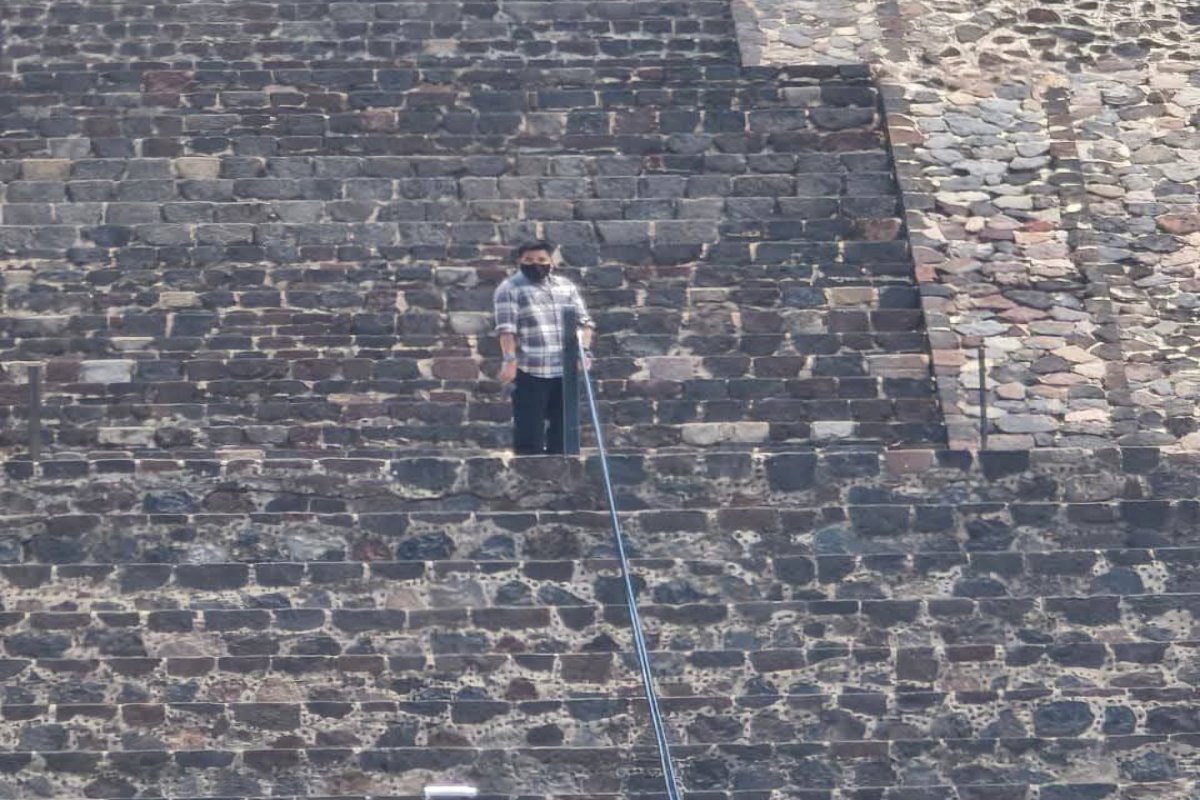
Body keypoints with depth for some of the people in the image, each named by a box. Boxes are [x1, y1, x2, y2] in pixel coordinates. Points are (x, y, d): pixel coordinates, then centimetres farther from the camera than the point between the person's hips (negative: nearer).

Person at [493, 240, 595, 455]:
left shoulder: (566, 286, 14)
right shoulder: (509, 289, -1)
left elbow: (584, 321, 12)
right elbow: (506, 329, -10)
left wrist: (583, 349, -5)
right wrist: (510, 360, -21)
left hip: (566, 370, 5)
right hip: (530, 371, -5)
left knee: (563, 429, 11)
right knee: (530, 430, -5)